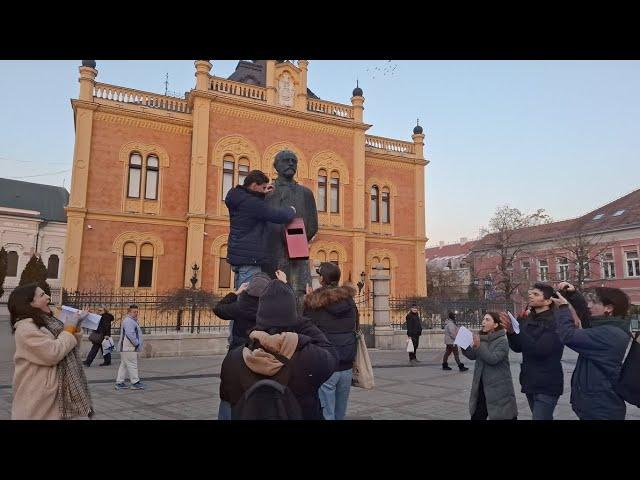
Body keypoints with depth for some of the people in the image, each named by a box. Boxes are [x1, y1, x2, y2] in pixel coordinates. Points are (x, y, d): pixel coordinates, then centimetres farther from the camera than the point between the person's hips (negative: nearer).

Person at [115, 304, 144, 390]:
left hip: (125, 348, 11)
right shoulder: (128, 321, -16)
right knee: (132, 365, -6)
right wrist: (137, 343, -17)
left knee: (124, 365, 13)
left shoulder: (132, 321, 20)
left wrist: (137, 343, 15)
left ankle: (119, 383, 17)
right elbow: (130, 334, -25)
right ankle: (135, 383, -1)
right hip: (129, 349, -11)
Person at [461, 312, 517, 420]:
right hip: (482, 386, 7)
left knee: (505, 416, 5)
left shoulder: (502, 341, -13)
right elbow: (473, 356, 5)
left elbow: (493, 359, -24)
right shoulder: (482, 338, 7)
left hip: (499, 387, -6)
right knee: (476, 415, 13)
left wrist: (478, 346, -32)